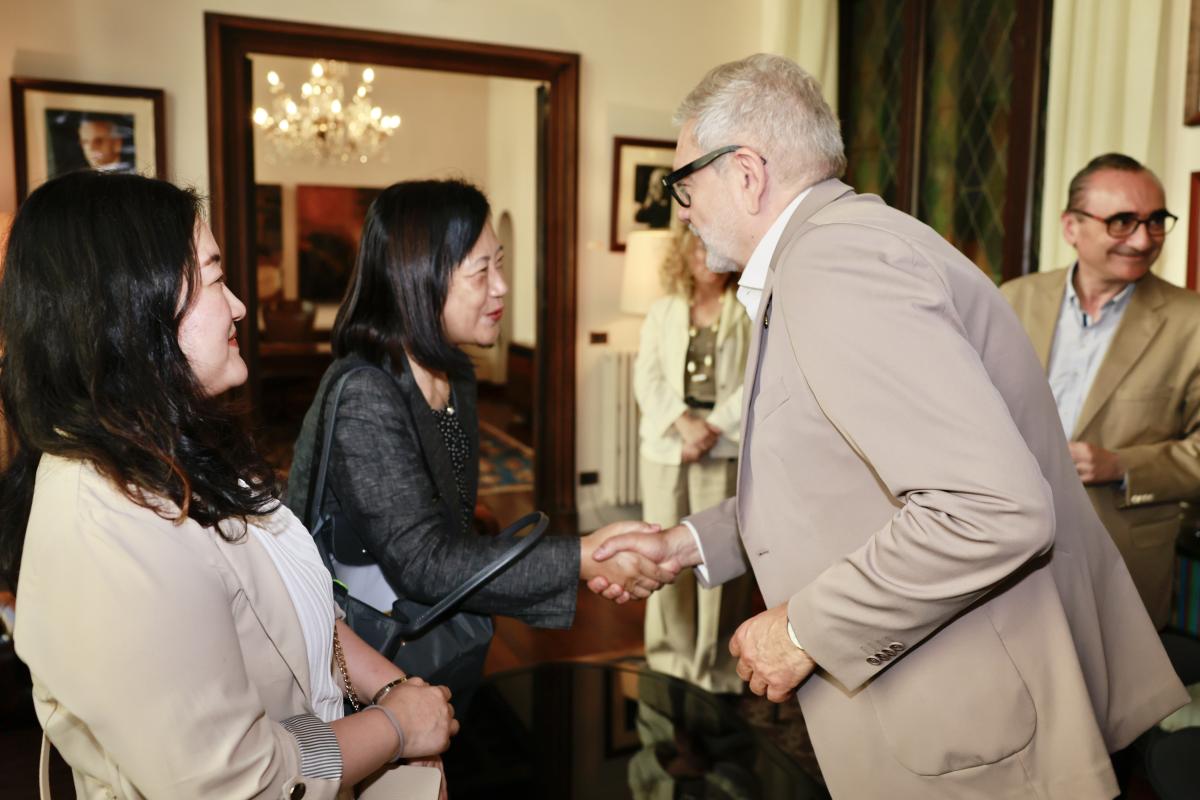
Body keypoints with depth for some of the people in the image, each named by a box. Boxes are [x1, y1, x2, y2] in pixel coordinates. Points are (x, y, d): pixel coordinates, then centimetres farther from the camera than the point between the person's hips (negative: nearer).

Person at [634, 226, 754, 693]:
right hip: (665, 446, 3)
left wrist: (713, 426, -14)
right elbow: (647, 378, 3)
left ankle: (716, 667, 9)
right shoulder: (662, 311, 13)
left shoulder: (751, 312, 5)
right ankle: (671, 660, 18)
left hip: (726, 448, -2)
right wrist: (684, 422, -12)